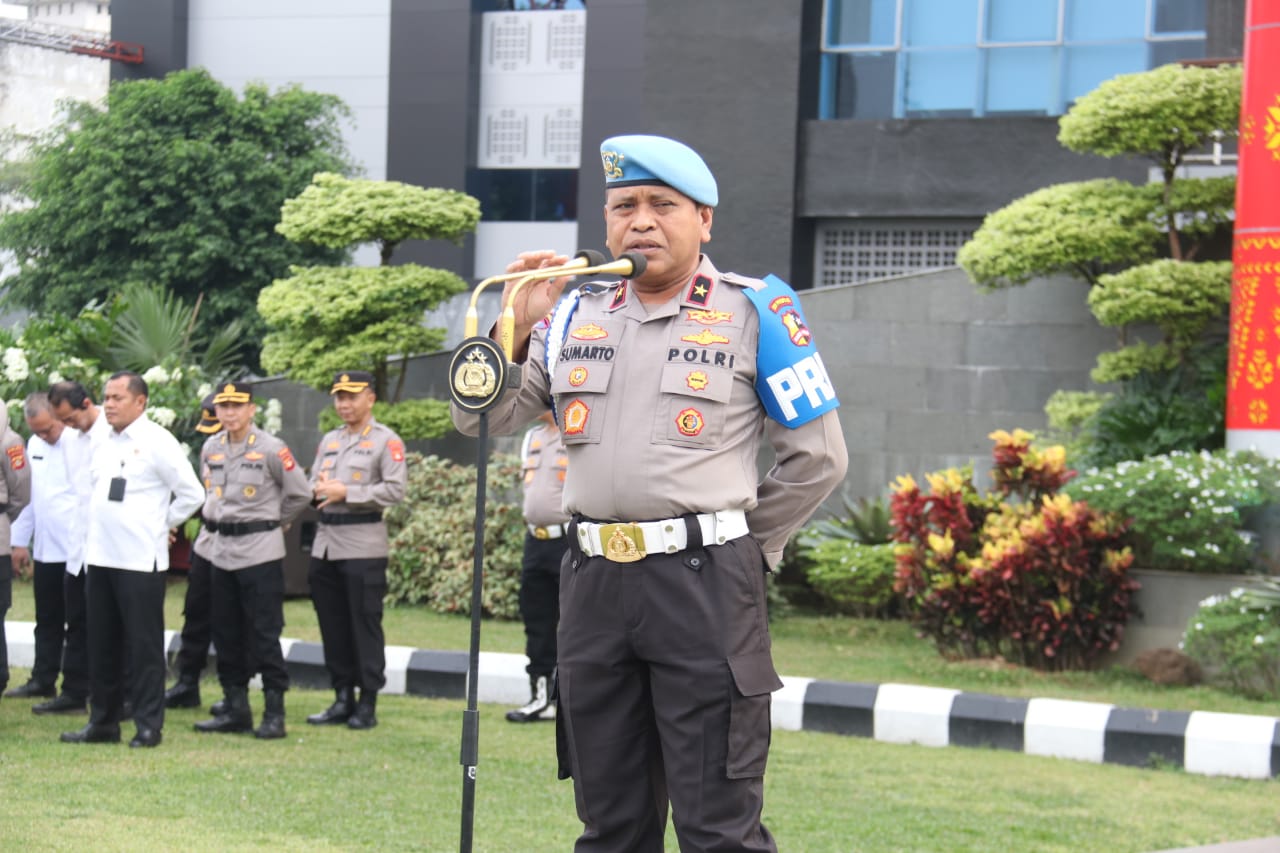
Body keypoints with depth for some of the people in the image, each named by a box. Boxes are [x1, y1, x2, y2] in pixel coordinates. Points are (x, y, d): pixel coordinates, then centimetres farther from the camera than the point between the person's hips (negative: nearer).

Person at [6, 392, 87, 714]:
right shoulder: (34, 445, 11)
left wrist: (86, 544, -19)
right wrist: (20, 540, 18)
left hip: (77, 551, -7)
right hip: (45, 550, 7)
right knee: (47, 621, 19)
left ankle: (75, 693, 3)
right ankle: (43, 681, 31)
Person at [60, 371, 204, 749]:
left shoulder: (157, 442, -9)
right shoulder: (102, 444, 13)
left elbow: (192, 494, -9)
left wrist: (161, 523, -3)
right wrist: (100, 525, 15)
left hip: (140, 560, -7)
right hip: (100, 557, 7)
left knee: (144, 645, -2)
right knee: (102, 644, 11)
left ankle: (149, 725, 3)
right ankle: (102, 722, 19)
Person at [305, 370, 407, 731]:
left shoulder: (386, 441, -2)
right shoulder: (329, 440, 19)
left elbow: (395, 490, -12)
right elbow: (313, 482, 20)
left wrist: (345, 492, -15)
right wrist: (320, 489, -5)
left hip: (363, 545, -6)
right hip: (325, 542, 7)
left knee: (365, 624, -4)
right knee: (332, 625, 8)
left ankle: (368, 704, 1)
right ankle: (342, 699, 15)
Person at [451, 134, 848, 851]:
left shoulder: (753, 313, 0)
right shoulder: (574, 317, 13)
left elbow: (818, 458, 1)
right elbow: (481, 420, 14)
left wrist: (738, 546, 2)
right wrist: (516, 327, 0)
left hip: (704, 585, -5)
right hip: (594, 581, 5)